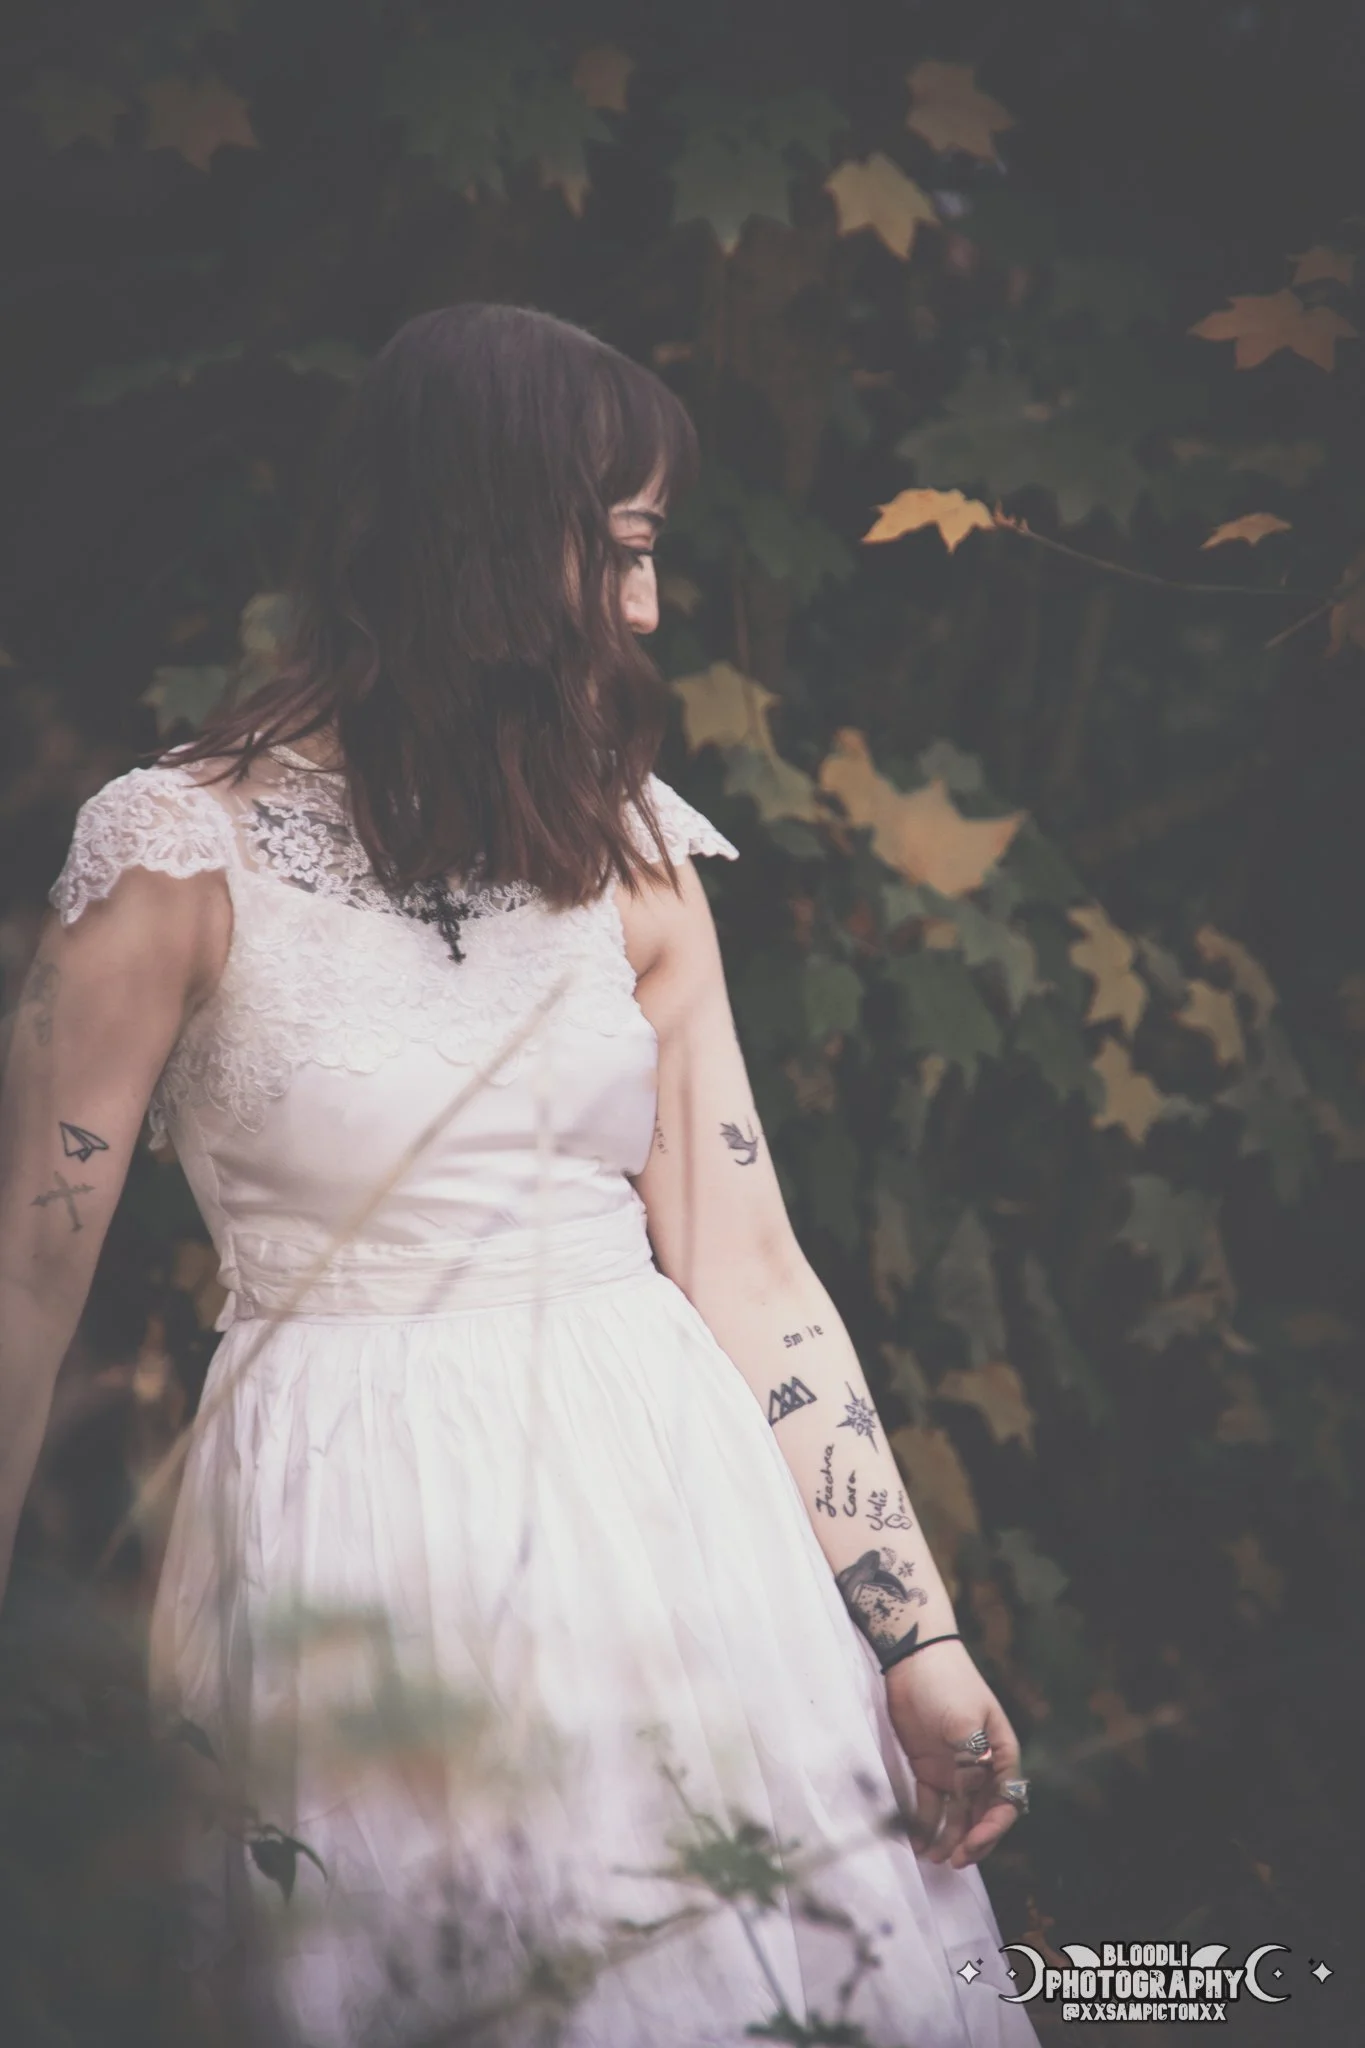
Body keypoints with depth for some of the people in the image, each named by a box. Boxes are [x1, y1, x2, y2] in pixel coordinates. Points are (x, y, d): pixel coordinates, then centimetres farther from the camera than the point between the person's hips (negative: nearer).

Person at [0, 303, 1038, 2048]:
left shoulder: (632, 852, 7)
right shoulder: (185, 850, -6)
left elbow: (747, 1266, 3)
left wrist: (915, 1632, -3)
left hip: (666, 1504, 4)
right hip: (363, 1554, -4)